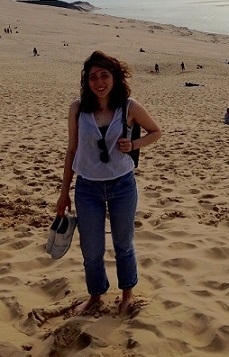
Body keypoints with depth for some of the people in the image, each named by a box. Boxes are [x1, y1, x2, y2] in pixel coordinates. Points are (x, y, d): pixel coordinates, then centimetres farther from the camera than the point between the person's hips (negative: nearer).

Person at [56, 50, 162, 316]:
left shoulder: (130, 107, -9)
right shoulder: (78, 108, -6)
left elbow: (156, 131, 7)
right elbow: (72, 150, 2)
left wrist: (133, 145, -13)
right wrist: (64, 192, 5)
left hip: (122, 185, -1)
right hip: (87, 187, 1)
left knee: (123, 245, 18)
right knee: (91, 250, 13)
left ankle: (127, 293, 42)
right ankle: (95, 295, 39)